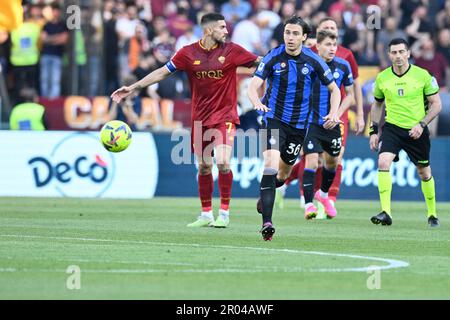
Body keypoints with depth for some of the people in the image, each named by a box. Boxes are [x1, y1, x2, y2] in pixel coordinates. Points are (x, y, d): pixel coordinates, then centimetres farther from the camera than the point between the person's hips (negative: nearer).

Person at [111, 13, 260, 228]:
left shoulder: (231, 51, -6)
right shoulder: (188, 53, -2)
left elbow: (262, 63, 1)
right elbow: (162, 72, 5)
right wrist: (132, 88, 4)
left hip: (225, 116, -2)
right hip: (200, 118, 2)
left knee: (223, 162, -17)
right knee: (203, 167, 6)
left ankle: (224, 213, -5)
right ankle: (206, 215, 18)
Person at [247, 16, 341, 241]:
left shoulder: (313, 61, -4)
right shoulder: (273, 57, -9)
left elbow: (334, 89, 6)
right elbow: (253, 86, -15)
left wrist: (334, 112, -12)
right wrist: (257, 102, -37)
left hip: (299, 123, 3)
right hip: (273, 117, -3)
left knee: (283, 172, 15)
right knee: (271, 163, -22)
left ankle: (265, 195, 51)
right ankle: (267, 222, -27)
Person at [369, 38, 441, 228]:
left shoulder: (423, 75, -6)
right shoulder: (382, 78, 1)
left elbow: (436, 104, -2)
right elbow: (377, 105, 15)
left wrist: (422, 124, -14)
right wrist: (374, 130, 8)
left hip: (417, 131, -1)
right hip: (392, 128, 1)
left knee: (424, 172, 10)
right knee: (383, 162, -22)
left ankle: (432, 214, 31)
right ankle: (386, 213, -23)